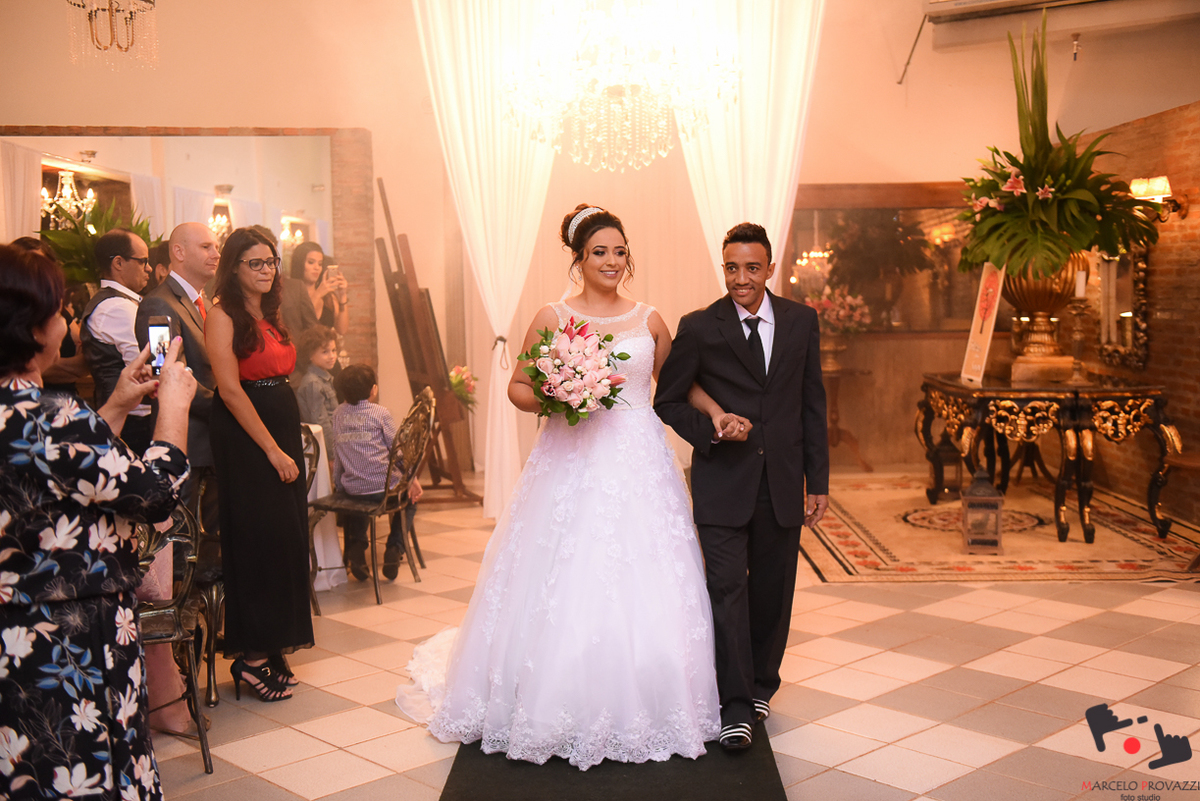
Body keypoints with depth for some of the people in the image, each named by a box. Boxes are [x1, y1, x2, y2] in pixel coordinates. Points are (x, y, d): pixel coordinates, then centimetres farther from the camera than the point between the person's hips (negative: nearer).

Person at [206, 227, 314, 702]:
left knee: (285, 541, 7)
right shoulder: (223, 316, -8)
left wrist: (289, 447, 7)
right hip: (244, 437, -8)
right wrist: (273, 450, -15)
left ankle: (272, 650, 16)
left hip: (283, 431, 8)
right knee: (257, 542, -5)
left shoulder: (271, 316, 15)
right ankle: (252, 658, 3)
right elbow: (230, 390, -15)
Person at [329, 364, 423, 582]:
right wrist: (412, 479, 7)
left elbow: (337, 453, 10)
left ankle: (356, 546, 16)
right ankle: (394, 549, 10)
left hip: (351, 489, 4)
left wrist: (338, 481, 21)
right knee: (409, 496, 24)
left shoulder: (338, 414, 6)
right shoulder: (380, 413, -6)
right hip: (383, 487, -4)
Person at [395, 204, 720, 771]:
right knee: (562, 589, -2)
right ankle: (561, 710, 12)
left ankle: (641, 710, 17)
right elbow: (517, 387, 6)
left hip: (639, 463, 2)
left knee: (642, 589, 2)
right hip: (571, 463, -2)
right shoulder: (551, 318, 3)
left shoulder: (650, 321, 9)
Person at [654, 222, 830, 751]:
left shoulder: (801, 321, 5)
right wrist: (710, 428, -15)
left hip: (783, 483, 3)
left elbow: (812, 404, 8)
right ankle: (736, 707, 2)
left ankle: (761, 685, 32)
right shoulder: (699, 328, -4)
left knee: (772, 592, 12)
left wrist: (818, 481, 6)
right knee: (727, 589, -7)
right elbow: (667, 400, 3)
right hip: (723, 482, -3)